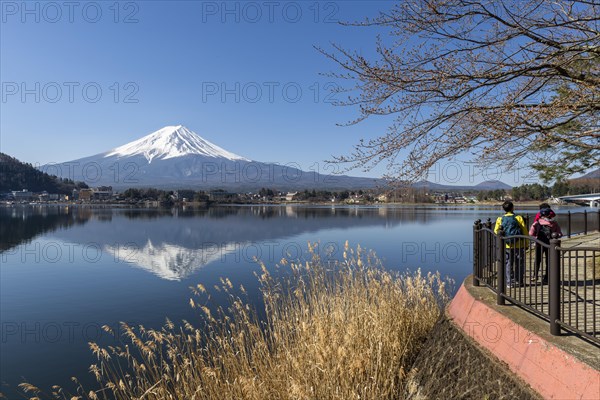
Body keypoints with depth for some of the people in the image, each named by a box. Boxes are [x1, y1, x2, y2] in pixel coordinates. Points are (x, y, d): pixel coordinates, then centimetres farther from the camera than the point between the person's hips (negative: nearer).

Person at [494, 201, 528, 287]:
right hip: (519, 245, -1)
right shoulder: (518, 218, -7)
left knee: (508, 264, 9)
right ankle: (519, 281, 18)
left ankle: (510, 282, 9)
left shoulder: (500, 219, -2)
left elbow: (496, 232, 1)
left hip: (506, 246, 1)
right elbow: (525, 231, -4)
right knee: (519, 264, 12)